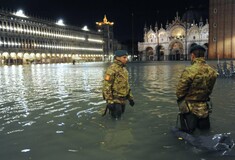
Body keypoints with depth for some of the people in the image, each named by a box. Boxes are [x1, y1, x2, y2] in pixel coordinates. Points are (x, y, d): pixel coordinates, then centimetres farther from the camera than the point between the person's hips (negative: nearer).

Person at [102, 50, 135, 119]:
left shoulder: (124, 69, 9)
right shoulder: (112, 69, -18)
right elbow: (106, 86, -20)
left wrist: (130, 98, 16)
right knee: (116, 118, -6)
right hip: (114, 99, -8)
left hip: (122, 99, 8)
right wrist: (109, 101, -22)